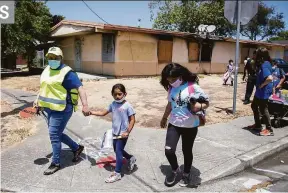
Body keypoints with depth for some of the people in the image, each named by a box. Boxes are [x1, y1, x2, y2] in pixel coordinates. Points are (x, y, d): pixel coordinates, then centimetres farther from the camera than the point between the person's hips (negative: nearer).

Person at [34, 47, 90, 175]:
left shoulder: (67, 72, -15)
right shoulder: (46, 70, 12)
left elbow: (80, 88, -21)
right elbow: (43, 87, 26)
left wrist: (85, 105, -32)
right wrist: (38, 99, 13)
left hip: (62, 109, -9)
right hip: (50, 108, 9)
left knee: (54, 135, -4)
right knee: (56, 133, 16)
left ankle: (55, 163, 14)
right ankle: (77, 148, 34)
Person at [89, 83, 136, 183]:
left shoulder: (127, 106, -16)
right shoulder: (113, 104, 3)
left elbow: (132, 120, -15)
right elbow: (103, 113, 11)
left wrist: (127, 132, -21)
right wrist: (92, 112, 0)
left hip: (123, 134, -7)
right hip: (115, 133, 7)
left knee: (118, 151, -4)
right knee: (117, 150, 19)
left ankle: (117, 173, 8)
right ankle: (131, 158, 43)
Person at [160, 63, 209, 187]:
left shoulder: (193, 87, -17)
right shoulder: (171, 88, -1)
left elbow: (207, 102, -11)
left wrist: (199, 106, -33)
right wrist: (164, 118, 24)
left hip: (190, 126, -4)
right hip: (173, 124, 4)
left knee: (187, 151, 12)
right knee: (169, 151, -5)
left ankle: (186, 174, 39)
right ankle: (175, 169, 26)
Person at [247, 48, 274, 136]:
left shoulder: (264, 65, -22)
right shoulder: (265, 64, 8)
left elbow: (270, 78, -35)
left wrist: (262, 85, -21)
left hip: (263, 92, -11)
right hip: (260, 91, 11)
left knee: (263, 110, -1)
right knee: (254, 106, 21)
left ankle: (269, 130, 11)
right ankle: (258, 125, 33)